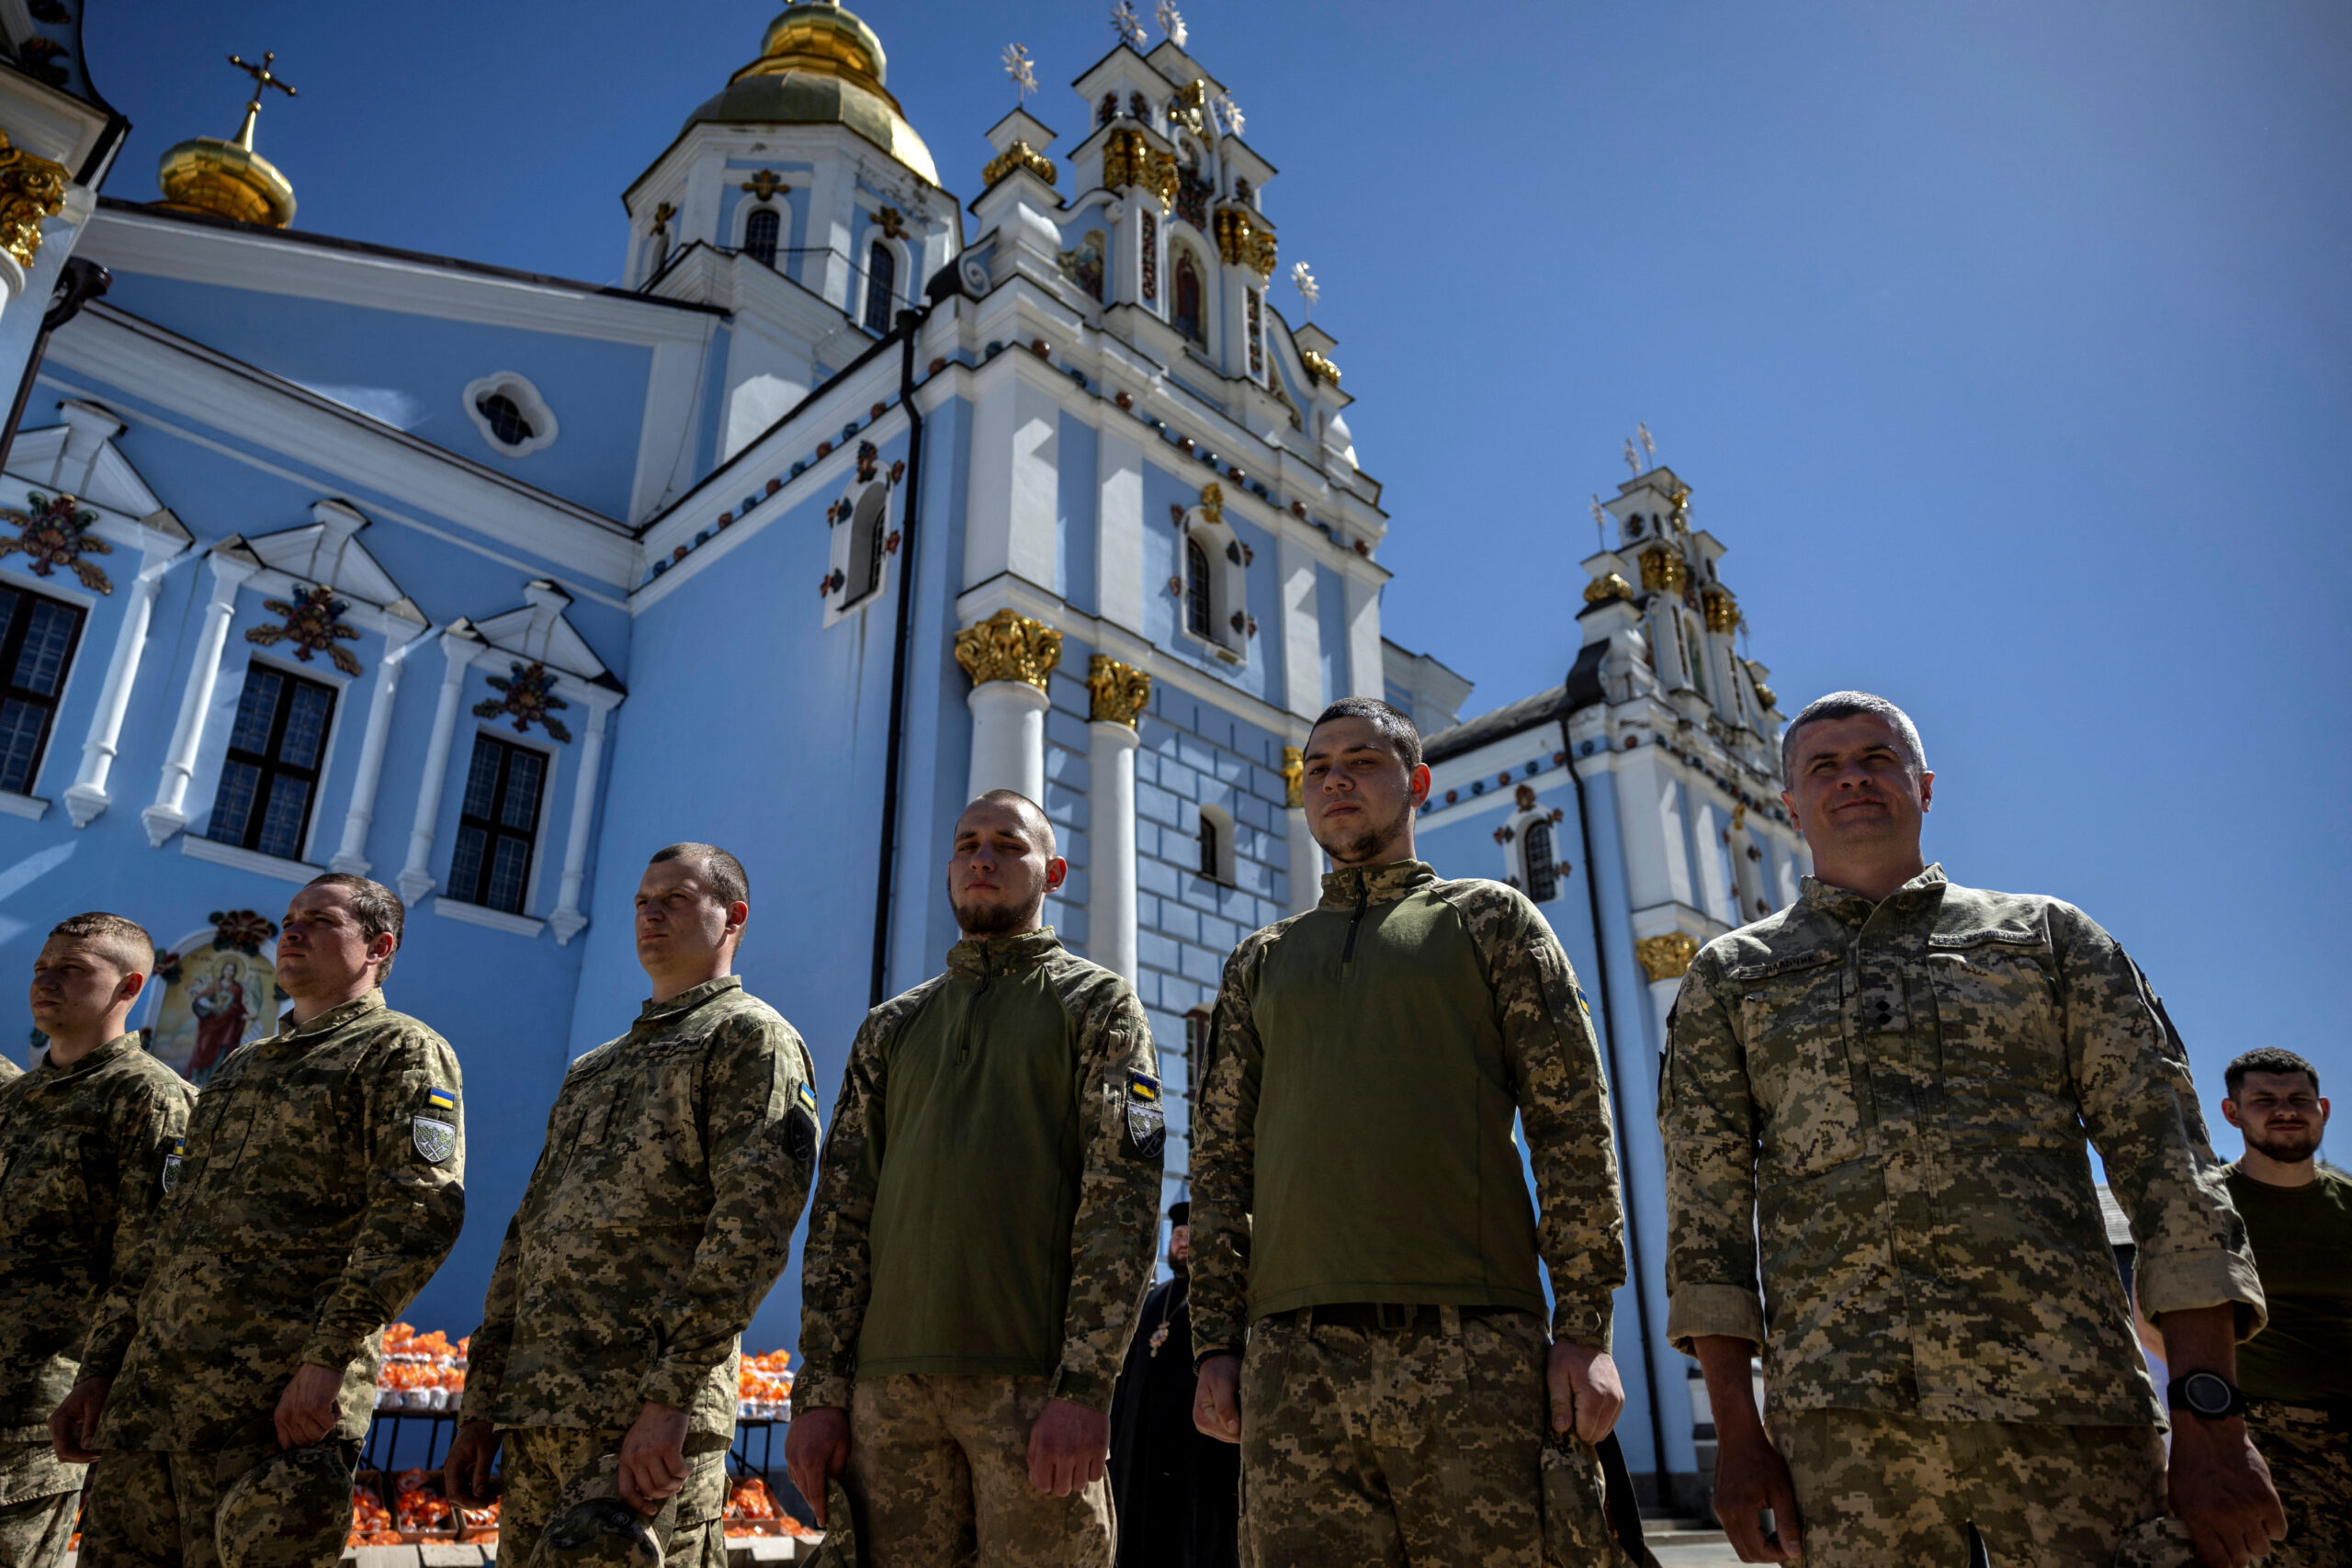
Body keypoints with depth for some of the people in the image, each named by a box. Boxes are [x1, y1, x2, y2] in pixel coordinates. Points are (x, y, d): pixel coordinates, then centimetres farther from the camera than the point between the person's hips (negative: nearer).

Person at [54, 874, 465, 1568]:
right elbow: (173, 1225, 24)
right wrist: (98, 1369, 17)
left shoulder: (400, 1052, -3)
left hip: (280, 1398, -7)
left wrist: (328, 1355, -23)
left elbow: (421, 1208, -16)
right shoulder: (241, 1066, 24)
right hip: (149, 1381, 8)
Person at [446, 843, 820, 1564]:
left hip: (644, 1421, -8)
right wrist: (481, 1408, 15)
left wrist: (671, 1395, -21)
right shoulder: (595, 1069, 24)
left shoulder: (750, 1037, -2)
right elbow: (528, 1233, 22)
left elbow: (753, 1224, -14)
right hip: (536, 1411, 8)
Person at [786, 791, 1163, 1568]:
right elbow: (840, 1215, 13)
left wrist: (1082, 1386, -14)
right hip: (890, 1385, 4)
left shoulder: (1096, 1003, 5)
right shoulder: (891, 1026, 19)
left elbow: (1122, 1203, -5)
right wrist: (819, 1393, 4)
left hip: (1034, 1385, -3)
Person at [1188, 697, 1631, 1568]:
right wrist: (1216, 1343, 7)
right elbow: (1221, 1157, 17)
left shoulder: (1490, 918, 13)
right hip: (1293, 1363, 2)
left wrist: (1586, 1329, -5)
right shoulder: (1260, 961, 21)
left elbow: (1572, 1123, 4)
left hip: (1476, 1351, -2)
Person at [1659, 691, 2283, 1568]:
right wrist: (1736, 1430, -1)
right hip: (1839, 1419, 0)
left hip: (2065, 1397, 0)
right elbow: (1705, 1194, 7)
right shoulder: (1729, 976, 14)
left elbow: (2164, 1152, 6)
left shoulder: (2045, 934, 14)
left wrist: (2209, 1422, -4)